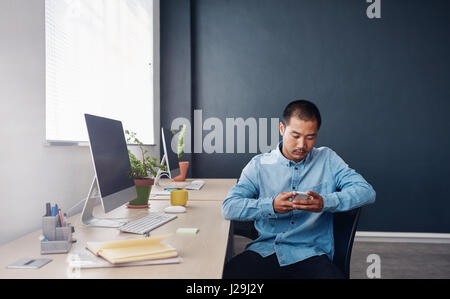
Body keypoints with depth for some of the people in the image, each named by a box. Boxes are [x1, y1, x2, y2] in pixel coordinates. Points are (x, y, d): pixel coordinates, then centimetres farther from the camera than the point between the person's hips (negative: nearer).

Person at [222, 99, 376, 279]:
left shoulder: (327, 160, 10)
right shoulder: (259, 165, 7)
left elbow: (367, 191, -1)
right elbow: (229, 207, -3)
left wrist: (325, 203, -19)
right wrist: (271, 206, -20)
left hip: (310, 254, 1)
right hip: (265, 250, 0)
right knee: (226, 273, -28)